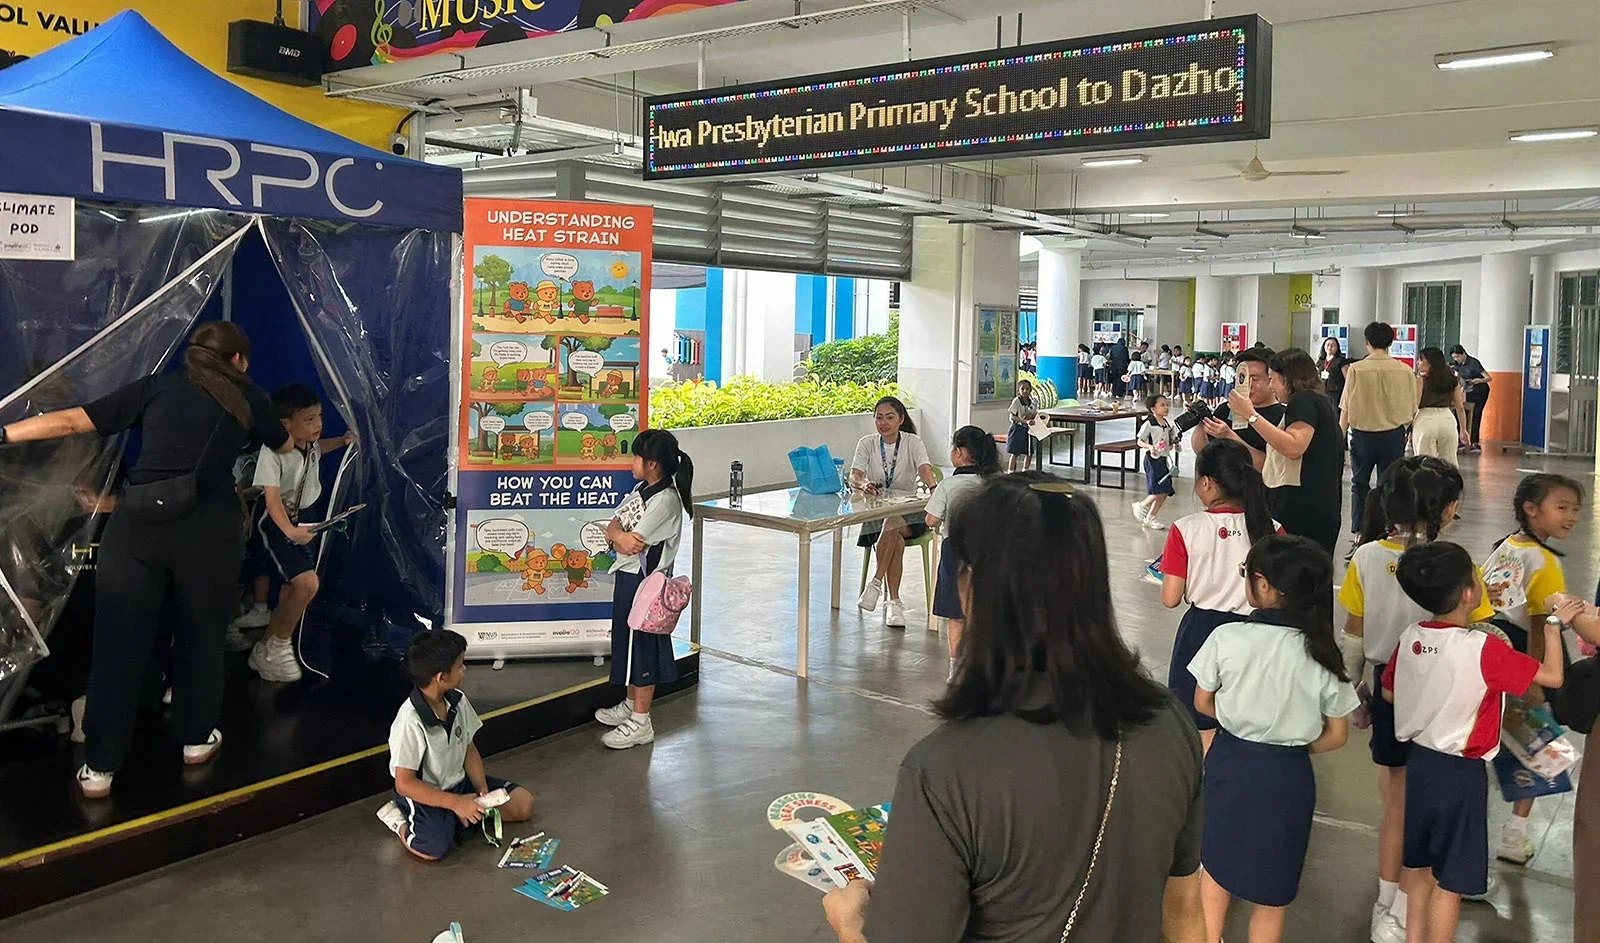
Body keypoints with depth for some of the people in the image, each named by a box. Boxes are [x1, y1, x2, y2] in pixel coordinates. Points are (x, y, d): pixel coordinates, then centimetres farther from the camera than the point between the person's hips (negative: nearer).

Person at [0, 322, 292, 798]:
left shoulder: (156, 387, 18)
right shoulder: (247, 396, 16)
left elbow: (70, 421, 15)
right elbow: (285, 446, 35)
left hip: (136, 523, 1)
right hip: (208, 525, -1)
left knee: (118, 644, 8)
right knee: (200, 635, 17)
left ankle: (99, 768, 15)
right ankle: (197, 739, 32)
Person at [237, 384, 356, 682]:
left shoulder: (310, 445, -4)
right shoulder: (273, 452, -28)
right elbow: (272, 499, -37)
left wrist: (341, 441, 9)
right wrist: (290, 531, -52)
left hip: (296, 520, 9)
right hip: (272, 523, -9)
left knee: (292, 592, 14)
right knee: (307, 583, -23)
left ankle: (265, 651, 34)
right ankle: (278, 648, -3)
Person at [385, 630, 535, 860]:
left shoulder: (458, 701, -5)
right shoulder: (411, 722, -27)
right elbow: (404, 783, -23)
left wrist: (482, 790, -8)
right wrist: (456, 802, -24)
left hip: (459, 782, 7)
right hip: (424, 795, -7)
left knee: (524, 804, -2)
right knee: (434, 848, -33)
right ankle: (400, 822, -4)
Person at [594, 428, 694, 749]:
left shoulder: (665, 501, -23)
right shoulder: (642, 489, 8)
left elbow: (632, 545, -25)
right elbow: (613, 524, 3)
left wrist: (616, 534, -7)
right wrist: (620, 535, -18)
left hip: (646, 581, -9)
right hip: (628, 576, 9)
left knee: (643, 648, 0)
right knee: (628, 642, 20)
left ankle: (641, 723, 12)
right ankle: (631, 705, 37)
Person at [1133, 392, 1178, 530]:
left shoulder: (1168, 425, 10)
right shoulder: (1149, 425, -12)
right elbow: (1140, 442, -10)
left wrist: (1174, 445, -1)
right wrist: (1150, 447, -27)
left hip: (1164, 460, 8)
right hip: (1153, 460, -8)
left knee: (1165, 493, 8)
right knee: (1159, 492, -13)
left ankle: (1150, 518, 18)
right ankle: (1141, 506, 11)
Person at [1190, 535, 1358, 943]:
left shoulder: (1226, 638, -17)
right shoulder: (1322, 654, -13)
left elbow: (1203, 704, -3)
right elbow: (1336, 735, -4)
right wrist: (1293, 742, 11)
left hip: (1230, 763, 0)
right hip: (1288, 777, 0)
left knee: (1216, 862, 23)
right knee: (1271, 888, 16)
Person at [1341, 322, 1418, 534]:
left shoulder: (1356, 369, -8)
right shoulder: (1404, 371, -3)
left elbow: (1345, 409, -5)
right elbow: (1412, 410, 4)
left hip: (1362, 435, -1)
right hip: (1393, 436, 1)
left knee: (1359, 485, 13)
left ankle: (1358, 532, 11)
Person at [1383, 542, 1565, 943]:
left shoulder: (1410, 638, -5)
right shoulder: (1483, 650, -23)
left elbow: (1389, 692, 8)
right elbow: (1553, 676, -15)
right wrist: (1554, 625, -1)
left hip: (1420, 760, 6)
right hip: (1460, 773, -6)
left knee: (1419, 865, 22)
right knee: (1451, 880, 8)